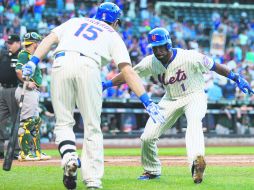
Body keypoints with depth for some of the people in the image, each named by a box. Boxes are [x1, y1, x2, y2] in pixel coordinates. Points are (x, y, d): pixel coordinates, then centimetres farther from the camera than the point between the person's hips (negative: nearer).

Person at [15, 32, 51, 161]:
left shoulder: (31, 56, 20)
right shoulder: (24, 54, -10)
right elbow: (19, 71, -24)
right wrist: (27, 83, -18)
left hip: (33, 92, 11)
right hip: (27, 92, -11)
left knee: (35, 122, 13)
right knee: (27, 122, -9)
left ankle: (36, 151, 18)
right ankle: (24, 153, -8)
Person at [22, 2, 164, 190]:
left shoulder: (75, 21, 33)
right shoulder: (113, 35, 26)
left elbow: (50, 39, 15)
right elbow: (128, 71, 13)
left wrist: (33, 62, 4)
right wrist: (147, 102, 8)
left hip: (61, 63, 2)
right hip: (88, 67, -2)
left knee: (64, 122, 12)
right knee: (92, 127, 7)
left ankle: (69, 157, -16)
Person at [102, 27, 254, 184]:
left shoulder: (189, 57, -23)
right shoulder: (151, 62, -10)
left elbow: (213, 66, -16)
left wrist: (236, 78, -18)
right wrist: (106, 84, -11)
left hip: (194, 96, -5)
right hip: (170, 100, 5)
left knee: (194, 121, -38)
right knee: (147, 137, -3)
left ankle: (197, 160, -61)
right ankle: (152, 170, 23)